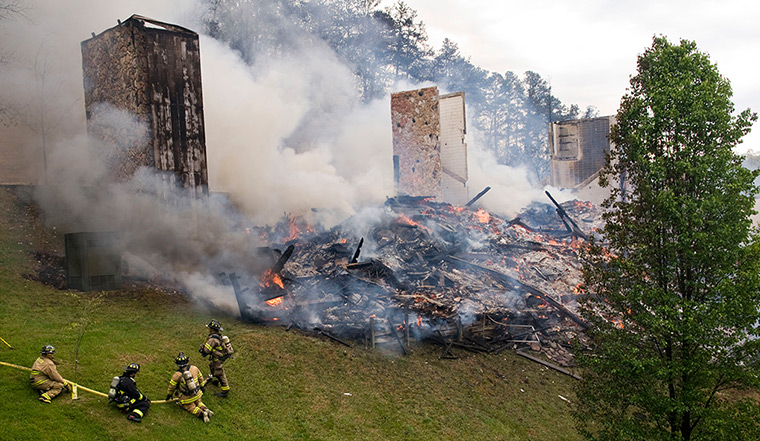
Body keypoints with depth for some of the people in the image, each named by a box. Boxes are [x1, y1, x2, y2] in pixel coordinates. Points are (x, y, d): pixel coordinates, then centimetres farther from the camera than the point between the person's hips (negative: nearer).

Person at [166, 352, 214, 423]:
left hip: (186, 398, -4)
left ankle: (201, 414, -16)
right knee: (199, 402, 28)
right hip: (197, 394, 4)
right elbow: (200, 378, 7)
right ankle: (206, 409, -1)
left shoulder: (177, 375, -20)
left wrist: (169, 395, 13)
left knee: (191, 407, 12)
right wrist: (201, 387, 25)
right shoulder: (194, 368, -10)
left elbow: (171, 387, -7)